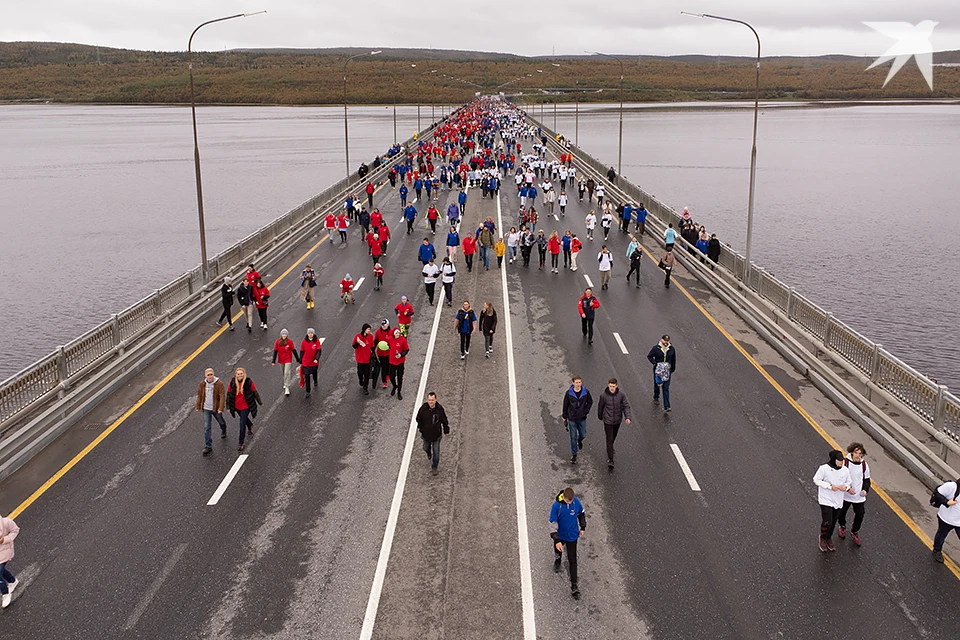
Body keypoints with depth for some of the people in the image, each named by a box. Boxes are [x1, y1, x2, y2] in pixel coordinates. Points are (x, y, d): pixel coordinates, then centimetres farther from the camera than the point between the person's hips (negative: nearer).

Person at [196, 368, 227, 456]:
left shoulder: (219, 384, -17)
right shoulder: (202, 384, -6)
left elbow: (222, 396, -20)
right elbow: (199, 395, 5)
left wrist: (221, 408, -26)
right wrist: (198, 406, 10)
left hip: (216, 408, -2)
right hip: (206, 409, 2)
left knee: (221, 422, 23)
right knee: (206, 427, -3)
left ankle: (223, 431, 58)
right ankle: (208, 446, 0)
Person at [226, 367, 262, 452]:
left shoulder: (249, 382, -16)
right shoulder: (232, 383, -10)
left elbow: (255, 392, -5)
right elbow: (228, 395, -1)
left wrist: (260, 402, 5)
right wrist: (228, 407, 0)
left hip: (246, 407, -4)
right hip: (237, 407, 4)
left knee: (242, 424, -7)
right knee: (244, 418, 29)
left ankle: (241, 443, 3)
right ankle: (250, 426, 63)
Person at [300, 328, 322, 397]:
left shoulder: (317, 341, -9)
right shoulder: (304, 342, -7)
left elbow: (319, 351, -12)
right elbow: (302, 352, 0)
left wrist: (316, 359, -27)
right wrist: (301, 362, 4)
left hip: (314, 362, 1)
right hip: (306, 362, -1)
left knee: (314, 373, 25)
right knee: (307, 377, -5)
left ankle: (315, 382, 56)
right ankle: (308, 392, 2)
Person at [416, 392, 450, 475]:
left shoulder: (440, 408, -19)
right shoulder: (423, 408, -20)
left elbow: (444, 421, -4)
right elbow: (419, 419, -1)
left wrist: (446, 431, 5)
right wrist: (420, 428, 6)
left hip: (436, 434, -1)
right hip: (426, 433, 2)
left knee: (436, 452, 5)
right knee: (426, 447, 26)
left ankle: (434, 467, 23)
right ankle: (429, 453, 62)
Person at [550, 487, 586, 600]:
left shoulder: (576, 501, -20)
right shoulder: (557, 505, -28)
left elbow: (581, 513, 2)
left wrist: (583, 527, 7)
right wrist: (557, 541, -25)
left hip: (572, 536, 1)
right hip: (560, 536, 0)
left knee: (573, 560, 3)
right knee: (558, 551, 28)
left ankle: (574, 586, 10)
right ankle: (558, 562, 63)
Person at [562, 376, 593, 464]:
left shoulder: (586, 392, -11)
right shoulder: (568, 393, -13)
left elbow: (590, 402, 7)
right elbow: (565, 405, -2)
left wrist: (586, 411, -5)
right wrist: (564, 418, 4)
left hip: (582, 418, 1)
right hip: (572, 419, -1)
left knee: (583, 434, 16)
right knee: (573, 437, 5)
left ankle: (580, 440, 53)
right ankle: (574, 455, 19)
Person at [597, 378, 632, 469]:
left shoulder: (621, 395, -13)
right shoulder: (603, 395, -16)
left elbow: (626, 406, -10)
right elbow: (600, 406, 1)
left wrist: (628, 417, -26)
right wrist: (600, 417, 15)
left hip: (617, 420, 3)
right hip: (608, 421, -3)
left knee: (614, 436, 25)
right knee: (609, 439, -5)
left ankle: (610, 447, 55)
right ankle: (610, 460, -2)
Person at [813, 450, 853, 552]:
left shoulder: (845, 470, -5)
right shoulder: (824, 468, -18)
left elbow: (849, 482, 10)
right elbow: (816, 480, -10)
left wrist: (845, 486, -14)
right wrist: (830, 486, -19)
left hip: (838, 501, 5)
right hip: (826, 500, -4)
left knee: (833, 522, 15)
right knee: (827, 522, -9)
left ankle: (829, 538, 39)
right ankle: (823, 538, 19)